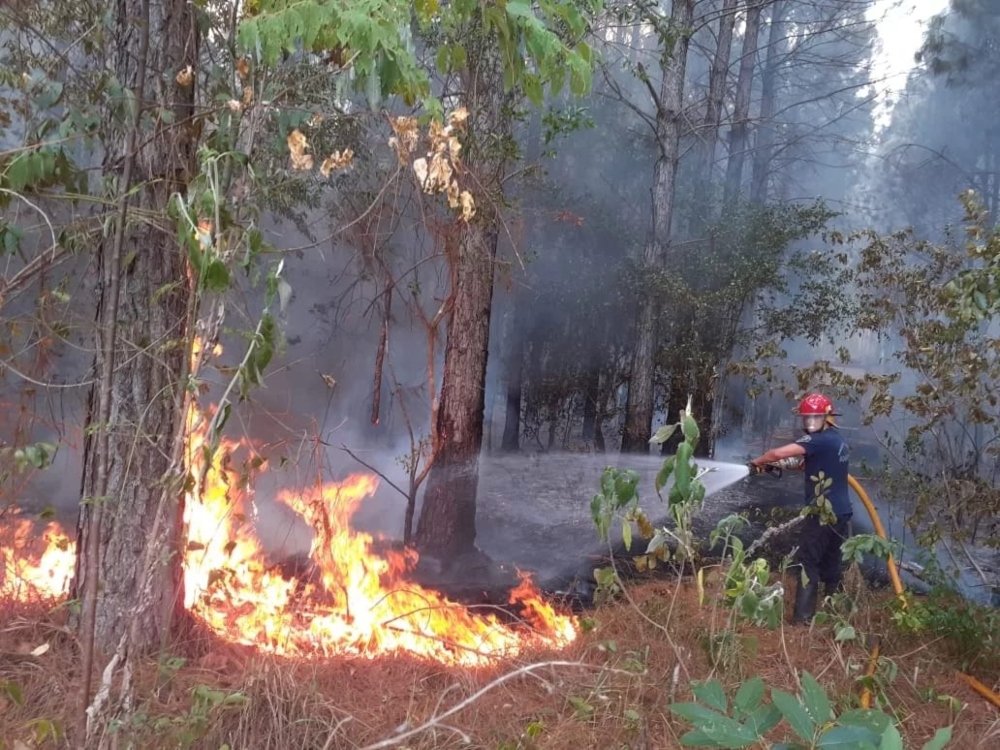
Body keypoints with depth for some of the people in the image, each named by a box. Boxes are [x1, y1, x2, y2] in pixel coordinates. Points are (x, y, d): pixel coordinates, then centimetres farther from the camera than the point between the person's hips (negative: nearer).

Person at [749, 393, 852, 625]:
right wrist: (784, 464, 7)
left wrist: (757, 462, -6)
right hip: (841, 512, 9)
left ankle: (803, 616, -8)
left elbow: (779, 452, -24)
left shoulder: (819, 440, -16)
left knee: (808, 562, -5)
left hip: (822, 513, -9)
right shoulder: (839, 440, 14)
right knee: (831, 562, 17)